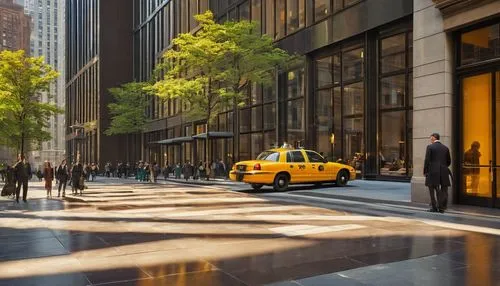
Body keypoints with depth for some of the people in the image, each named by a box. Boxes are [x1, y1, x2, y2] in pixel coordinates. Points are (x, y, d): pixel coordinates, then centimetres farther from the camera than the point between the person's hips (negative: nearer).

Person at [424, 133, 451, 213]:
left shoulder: (430, 147, -5)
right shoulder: (445, 148, 9)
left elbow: (427, 160, -10)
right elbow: (449, 161, 12)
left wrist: (425, 171, -2)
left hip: (433, 171, -4)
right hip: (443, 172, 4)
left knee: (432, 190, 5)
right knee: (444, 190, 10)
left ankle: (434, 207, 4)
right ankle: (441, 207, 6)